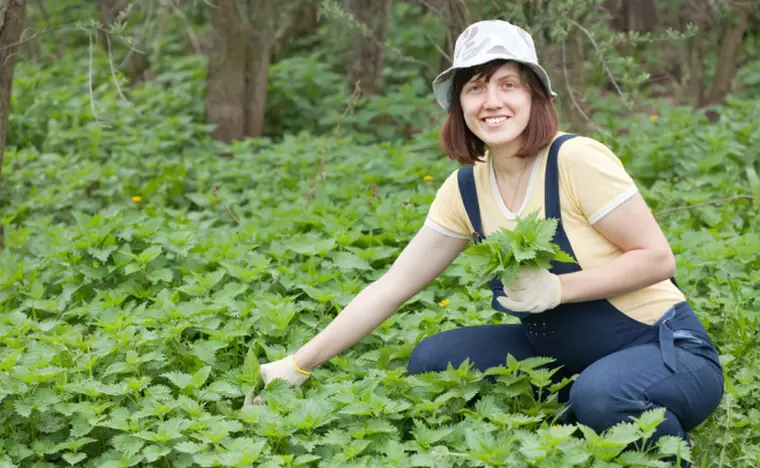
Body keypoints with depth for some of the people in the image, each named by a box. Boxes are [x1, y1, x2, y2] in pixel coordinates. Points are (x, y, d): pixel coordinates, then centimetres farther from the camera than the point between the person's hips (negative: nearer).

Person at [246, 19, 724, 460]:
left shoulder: (576, 160, -21)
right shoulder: (466, 190, -2)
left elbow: (656, 257, -17)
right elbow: (390, 288, 1)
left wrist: (556, 287, -28)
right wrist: (298, 366, -1)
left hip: (668, 351, -6)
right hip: (567, 353, 6)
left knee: (600, 394, -37)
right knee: (433, 359, -5)